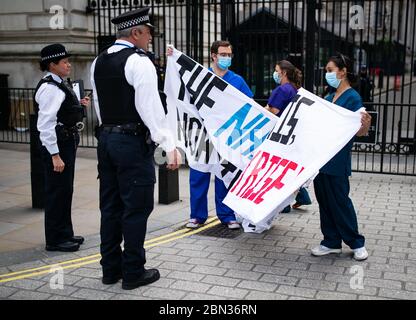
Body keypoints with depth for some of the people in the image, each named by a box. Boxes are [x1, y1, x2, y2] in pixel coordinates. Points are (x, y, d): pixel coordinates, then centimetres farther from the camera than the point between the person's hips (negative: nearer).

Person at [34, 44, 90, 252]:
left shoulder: (58, 85, 13)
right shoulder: (50, 88, -17)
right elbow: (45, 124, -23)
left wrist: (79, 106, 11)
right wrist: (55, 155, -25)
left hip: (66, 143, 10)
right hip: (57, 146, -10)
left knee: (65, 190, 17)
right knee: (57, 192, -1)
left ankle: (65, 234, 31)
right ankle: (55, 240, 12)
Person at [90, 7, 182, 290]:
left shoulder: (99, 62, 13)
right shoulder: (139, 61, -12)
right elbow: (151, 107, -19)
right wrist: (169, 145, -20)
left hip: (106, 139, 8)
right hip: (133, 142, -8)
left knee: (111, 206, 13)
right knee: (136, 207, 0)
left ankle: (111, 268, 22)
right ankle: (133, 272, 8)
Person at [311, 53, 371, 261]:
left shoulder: (352, 98, -10)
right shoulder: (328, 98, 13)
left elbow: (360, 131, -14)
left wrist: (366, 124, -34)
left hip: (337, 160, -8)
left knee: (339, 200, 1)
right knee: (324, 200, 11)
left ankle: (356, 243, 18)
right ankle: (331, 242, 23)